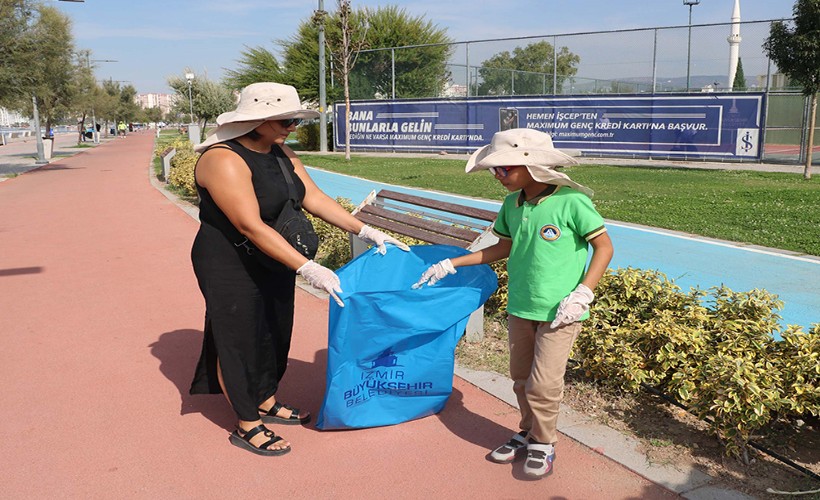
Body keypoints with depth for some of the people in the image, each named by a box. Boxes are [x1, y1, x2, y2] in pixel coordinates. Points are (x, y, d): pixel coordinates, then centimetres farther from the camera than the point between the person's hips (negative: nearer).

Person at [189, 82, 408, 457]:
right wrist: (307, 268, -35)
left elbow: (315, 199, 2)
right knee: (240, 339, 4)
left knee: (273, 334, 18)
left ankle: (267, 404, 38)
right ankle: (247, 426, 20)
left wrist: (365, 231, -5)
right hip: (231, 268, -8)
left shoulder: (280, 153, 2)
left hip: (273, 262, 9)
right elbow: (251, 226, -31)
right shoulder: (224, 161, -25)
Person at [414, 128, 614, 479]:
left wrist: (582, 293, -19)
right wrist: (452, 264, 14)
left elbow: (604, 247, -10)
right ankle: (528, 433, 37)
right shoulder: (512, 204, 2)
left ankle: (543, 444, 23)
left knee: (543, 384, -2)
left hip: (559, 312, -6)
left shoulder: (571, 201, -16)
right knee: (521, 379, 15)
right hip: (520, 306, 6)